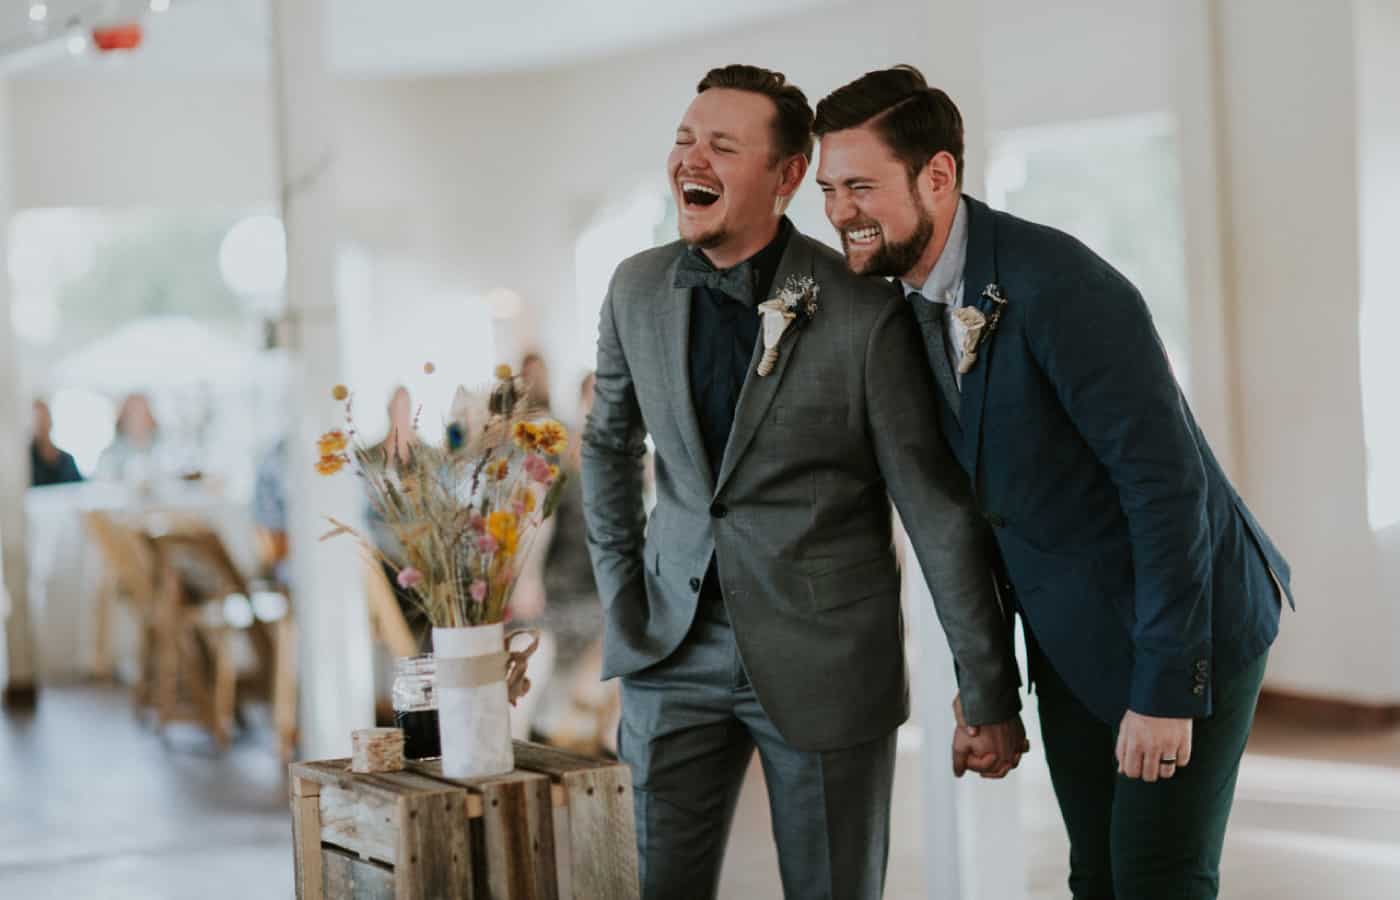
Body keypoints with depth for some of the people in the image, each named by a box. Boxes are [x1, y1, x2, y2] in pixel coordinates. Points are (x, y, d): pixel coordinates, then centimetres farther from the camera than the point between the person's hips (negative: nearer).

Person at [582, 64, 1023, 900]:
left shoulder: (865, 312, -14)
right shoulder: (639, 290, 1)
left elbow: (940, 510, -9)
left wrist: (990, 696, -6)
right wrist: (621, 602, 10)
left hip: (826, 660, -3)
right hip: (678, 646, 4)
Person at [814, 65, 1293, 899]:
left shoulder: (1056, 282, -24)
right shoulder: (909, 312, 2)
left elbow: (1167, 478, -25)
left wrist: (1164, 690, -24)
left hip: (1186, 620, -7)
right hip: (1072, 640, 7)